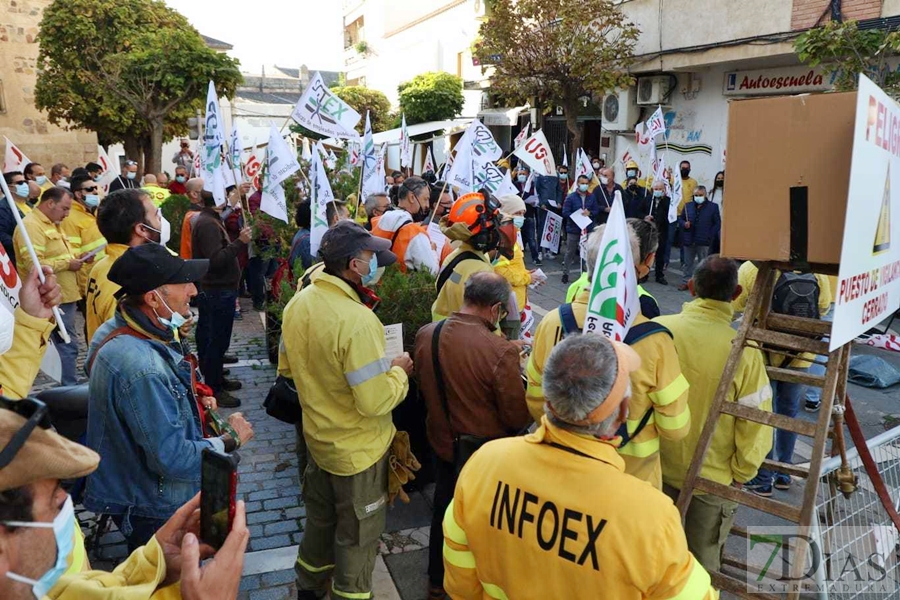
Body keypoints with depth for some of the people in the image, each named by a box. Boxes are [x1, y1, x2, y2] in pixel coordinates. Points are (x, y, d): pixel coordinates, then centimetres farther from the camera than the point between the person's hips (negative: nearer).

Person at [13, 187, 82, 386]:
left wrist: (76, 258, 8)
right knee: (67, 344, -6)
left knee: (67, 343, 15)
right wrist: (68, 264, -17)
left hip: (65, 294, 10)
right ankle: (70, 387, 2)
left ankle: (70, 386, 24)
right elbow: (33, 264, -25)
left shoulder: (52, 224, 17)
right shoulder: (30, 226, -16)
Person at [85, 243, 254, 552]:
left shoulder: (114, 330, -5)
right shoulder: (141, 369, -37)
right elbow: (173, 459, -33)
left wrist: (190, 400, 2)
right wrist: (229, 440, -18)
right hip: (154, 510, -9)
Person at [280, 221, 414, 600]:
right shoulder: (357, 321, -33)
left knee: (320, 518, 28)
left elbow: (290, 366, 8)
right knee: (358, 534, 15)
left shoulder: (298, 304, -6)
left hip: (317, 437, 8)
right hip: (357, 449, -8)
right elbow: (375, 402, -30)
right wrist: (399, 371, -13)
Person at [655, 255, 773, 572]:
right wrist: (741, 473, 2)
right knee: (703, 559, 19)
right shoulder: (743, 350, -22)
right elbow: (755, 423, -14)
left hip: (658, 468, 2)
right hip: (714, 478, -2)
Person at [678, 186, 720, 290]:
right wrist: (684, 224, -9)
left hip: (703, 242, -3)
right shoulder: (688, 206, 7)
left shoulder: (712, 207, -2)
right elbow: (680, 219, 13)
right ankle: (685, 282, 21)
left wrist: (710, 236, -8)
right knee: (687, 263, 12)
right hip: (688, 240, 3)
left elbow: (717, 224, 0)